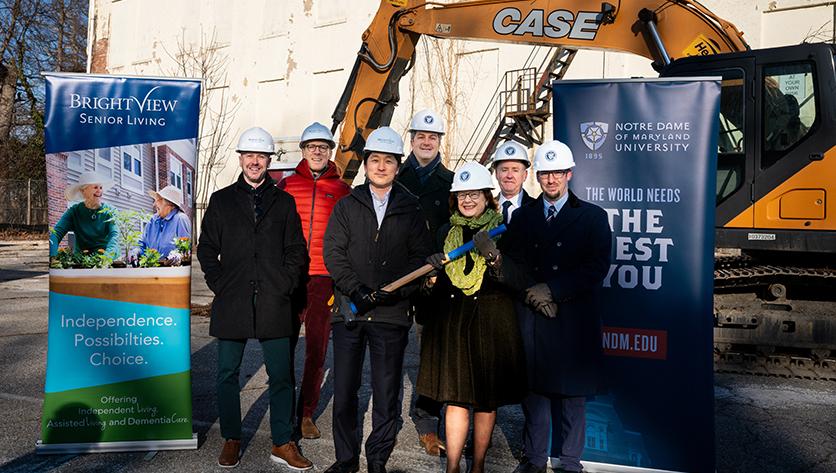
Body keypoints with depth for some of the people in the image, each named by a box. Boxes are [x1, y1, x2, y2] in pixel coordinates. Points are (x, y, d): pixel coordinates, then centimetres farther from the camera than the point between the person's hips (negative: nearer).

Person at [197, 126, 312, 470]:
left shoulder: (283, 201, 10)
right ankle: (231, 440, 24)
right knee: (227, 374, 8)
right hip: (231, 302, 1)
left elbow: (296, 250, 8)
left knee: (281, 375, 3)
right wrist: (219, 285, -2)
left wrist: (284, 285, -3)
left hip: (274, 301, 0)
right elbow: (207, 249, 10)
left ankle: (282, 444, 15)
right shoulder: (221, 200, 11)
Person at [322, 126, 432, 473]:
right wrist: (356, 290, -14)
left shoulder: (410, 210, 7)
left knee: (387, 395, 6)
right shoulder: (347, 206, 8)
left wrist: (395, 291, -14)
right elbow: (333, 252, 0)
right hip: (349, 310, 1)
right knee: (344, 391, 9)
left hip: (392, 313, -1)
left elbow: (420, 257, 1)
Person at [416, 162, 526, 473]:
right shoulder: (446, 232, 10)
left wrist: (495, 256, -22)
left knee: (486, 399, 6)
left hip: (490, 319, -2)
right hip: (451, 318, 2)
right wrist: (433, 269, -4)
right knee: (455, 396, 4)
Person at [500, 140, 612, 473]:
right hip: (531, 318, 2)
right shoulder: (523, 216, 13)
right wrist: (532, 292, -11)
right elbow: (509, 264, 6)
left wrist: (551, 289, -12)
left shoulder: (593, 217, 4)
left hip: (574, 320, -2)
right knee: (534, 389, 8)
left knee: (572, 392, 6)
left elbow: (597, 267, -6)